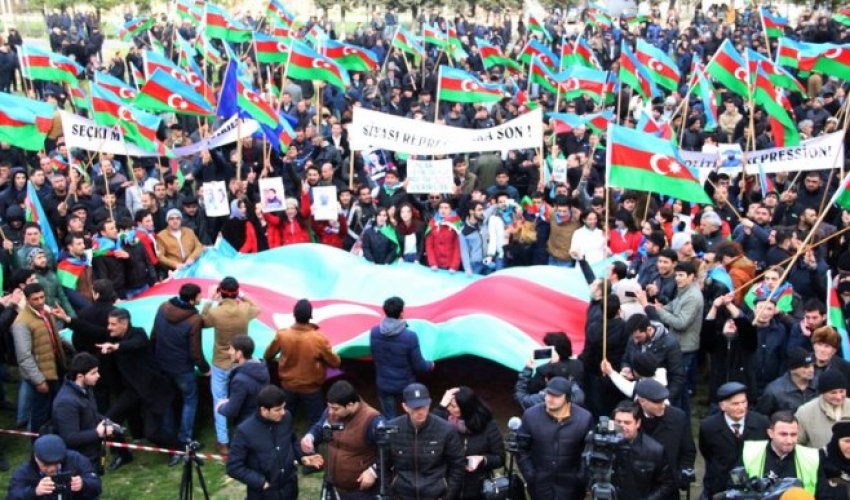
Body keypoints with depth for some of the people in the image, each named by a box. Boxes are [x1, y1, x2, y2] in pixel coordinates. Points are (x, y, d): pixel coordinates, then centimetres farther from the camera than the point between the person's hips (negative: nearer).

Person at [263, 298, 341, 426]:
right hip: (311, 388, -3)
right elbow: (335, 363, -12)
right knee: (316, 422, 13)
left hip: (288, 386, 3)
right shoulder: (319, 339, -25)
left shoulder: (282, 335, -17)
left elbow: (268, 356, 1)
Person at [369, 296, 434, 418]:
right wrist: (430, 365, 7)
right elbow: (419, 365, -16)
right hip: (405, 385, -3)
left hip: (383, 384, 3)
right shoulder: (410, 336, -26)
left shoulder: (374, 332, -14)